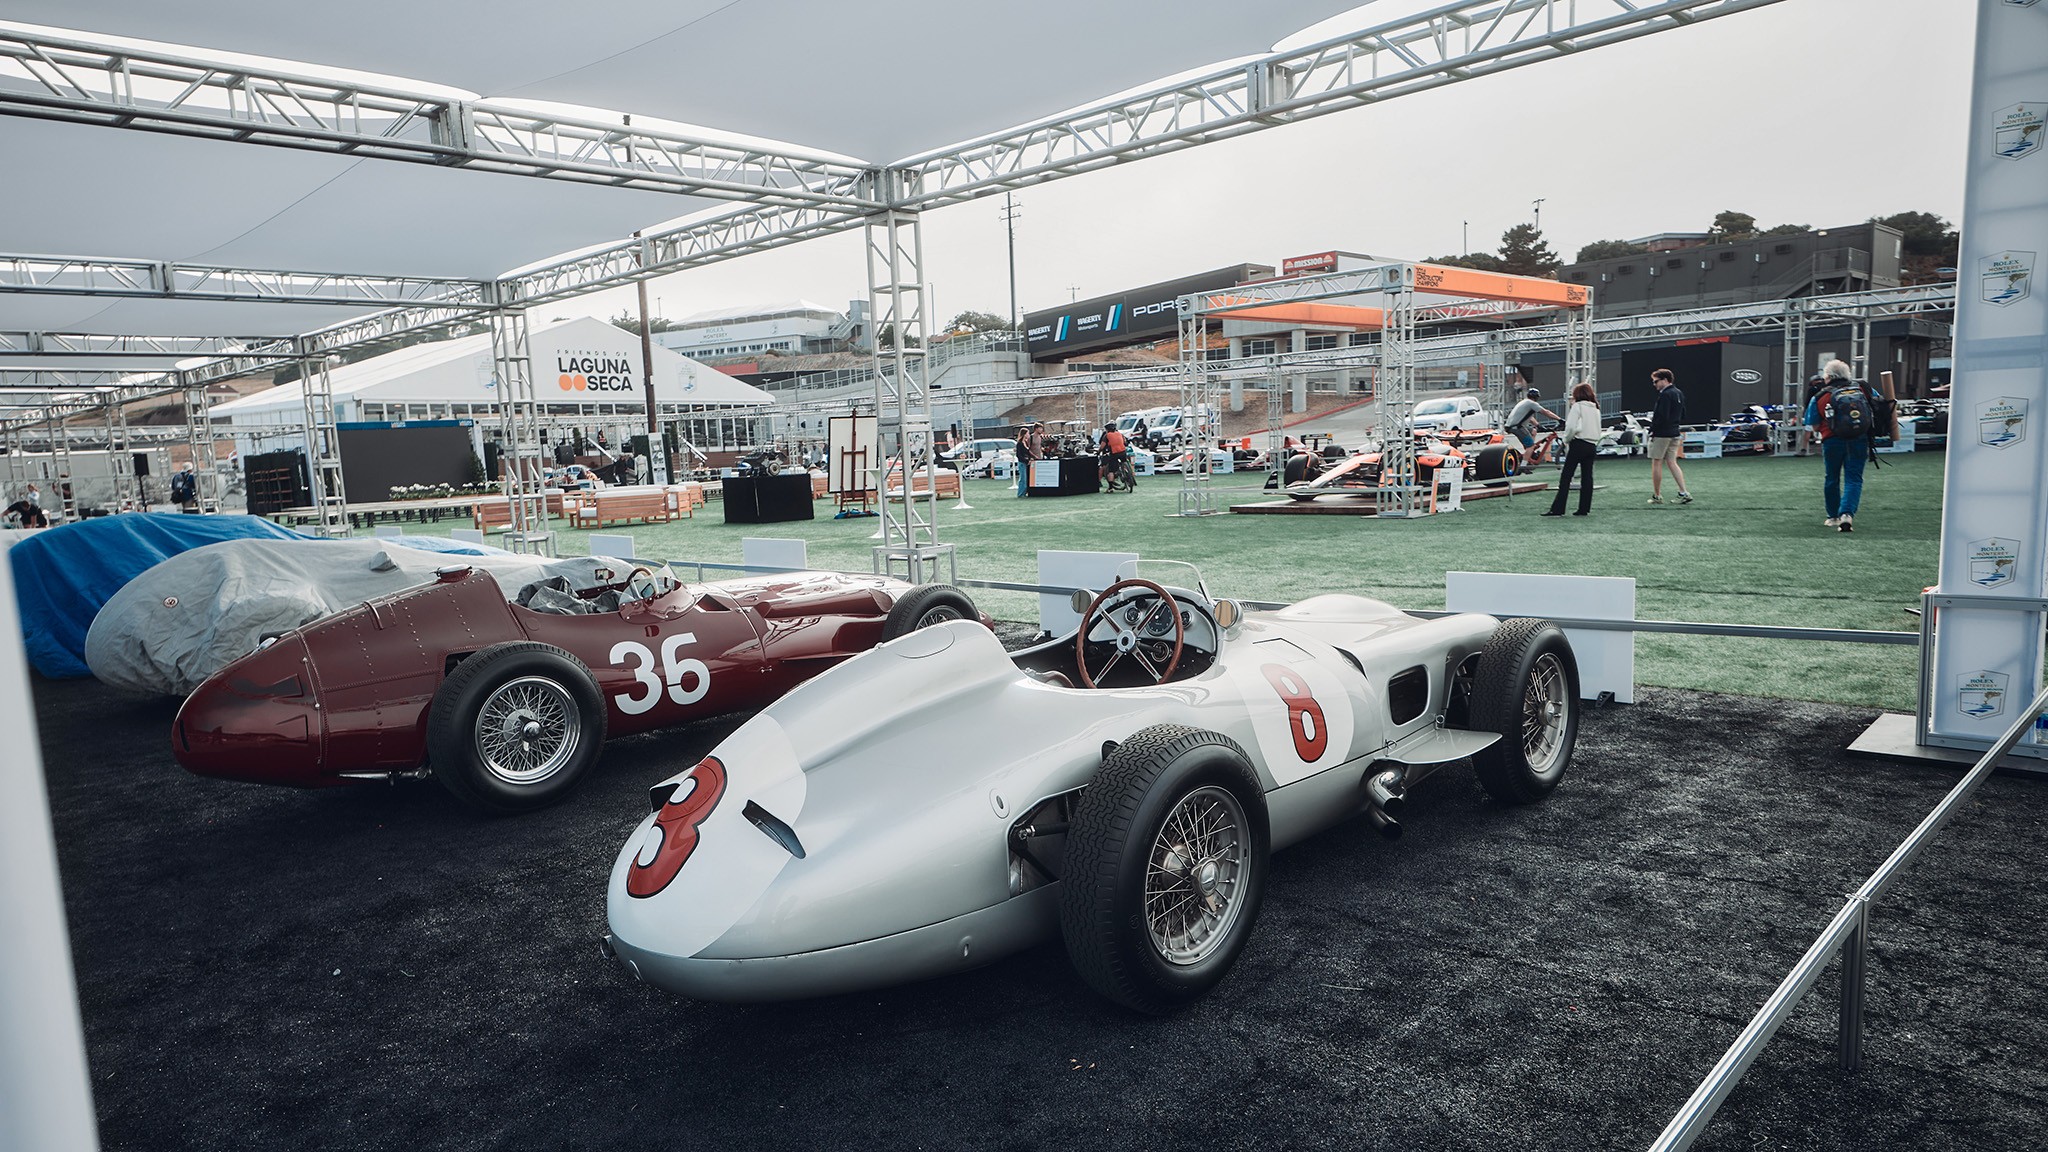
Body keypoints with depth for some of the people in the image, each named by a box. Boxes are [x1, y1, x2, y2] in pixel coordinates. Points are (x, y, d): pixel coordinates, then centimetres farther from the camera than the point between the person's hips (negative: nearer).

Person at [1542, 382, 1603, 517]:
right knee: (1587, 476, 7)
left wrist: (1567, 440, 0)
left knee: (1566, 476, -6)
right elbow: (1598, 430, 15)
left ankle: (1557, 509, -10)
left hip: (1578, 444, -7)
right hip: (1592, 444, 7)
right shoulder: (1596, 409, 16)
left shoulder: (1577, 406, -5)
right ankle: (1584, 508, 7)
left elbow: (1571, 427, -14)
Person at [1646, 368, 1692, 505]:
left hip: (1662, 434, -9)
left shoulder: (1665, 395, -17)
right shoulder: (1679, 394, 14)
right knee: (1672, 462, 11)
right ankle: (1684, 493, 3)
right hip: (1675, 433, 9)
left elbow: (1661, 416, -22)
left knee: (1656, 463, 1)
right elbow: (1682, 415, 19)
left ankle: (1657, 496, 5)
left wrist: (1652, 430, -13)